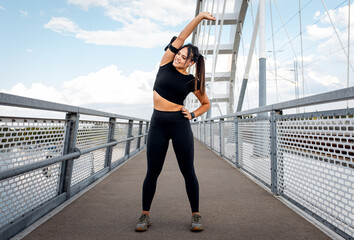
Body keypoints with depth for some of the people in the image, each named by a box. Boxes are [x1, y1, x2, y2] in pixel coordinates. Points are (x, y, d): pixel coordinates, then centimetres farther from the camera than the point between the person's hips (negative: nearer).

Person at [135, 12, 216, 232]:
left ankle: (196, 215, 20)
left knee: (188, 172, 3)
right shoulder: (166, 63, 5)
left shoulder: (193, 82, 1)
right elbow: (181, 38, 1)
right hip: (158, 124, 2)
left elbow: (206, 103, 14)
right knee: (152, 172, 6)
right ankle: (145, 215, 22)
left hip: (180, 125, -1)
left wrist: (193, 115, -2)